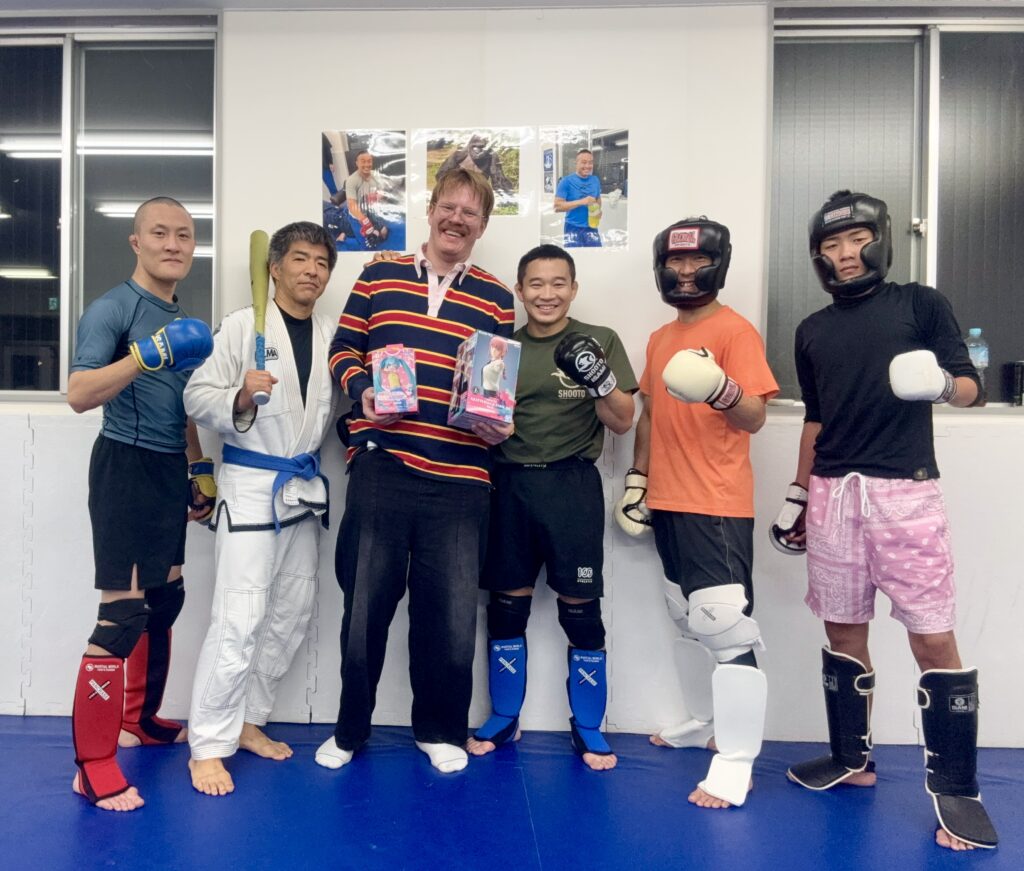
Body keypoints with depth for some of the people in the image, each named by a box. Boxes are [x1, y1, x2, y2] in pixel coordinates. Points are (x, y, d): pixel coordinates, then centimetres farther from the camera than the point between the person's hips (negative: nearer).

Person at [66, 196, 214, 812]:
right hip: (126, 466, -8)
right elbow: (79, 395, -22)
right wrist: (144, 355, -33)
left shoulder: (183, 320, 15)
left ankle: (139, 719, 31)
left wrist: (200, 470, 19)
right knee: (124, 611, -10)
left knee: (165, 600, 14)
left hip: (170, 471, 8)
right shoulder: (113, 308, -9)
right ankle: (93, 764, 0)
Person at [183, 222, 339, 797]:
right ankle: (209, 744, 9)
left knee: (292, 614, 12)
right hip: (252, 484, -6)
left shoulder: (332, 335, 8)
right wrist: (241, 397, -26)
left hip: (305, 486, 6)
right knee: (240, 618, -8)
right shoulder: (243, 326, -6)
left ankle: (247, 721, 30)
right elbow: (198, 398, -9)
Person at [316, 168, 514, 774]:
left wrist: (499, 424, -9)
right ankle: (350, 729, 32)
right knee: (365, 603, 10)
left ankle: (441, 730, 31)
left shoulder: (496, 298, 8)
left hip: (460, 479, 1)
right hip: (379, 468, 0)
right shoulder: (379, 276, 8)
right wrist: (362, 390, -10)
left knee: (451, 612, 8)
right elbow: (343, 348, 10)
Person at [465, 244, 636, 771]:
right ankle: (504, 719, 26)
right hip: (510, 484, 3)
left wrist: (597, 376, -18)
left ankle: (588, 729, 19)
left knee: (580, 608, 2)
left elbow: (622, 422, -1)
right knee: (506, 605, 9)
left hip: (573, 485, -2)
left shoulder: (599, 341, 3)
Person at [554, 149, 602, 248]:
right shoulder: (566, 181, -7)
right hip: (573, 229, -4)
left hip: (591, 228, 4)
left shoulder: (595, 180, 7)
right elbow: (557, 206, -14)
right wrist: (581, 201, -23)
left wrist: (598, 211, -1)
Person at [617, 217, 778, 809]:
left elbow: (755, 417, -13)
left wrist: (722, 391, -33)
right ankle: (707, 722, 33)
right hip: (667, 502, 8)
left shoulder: (735, 331, -7)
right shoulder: (660, 339, 15)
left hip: (719, 507, -8)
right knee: (690, 620, 17)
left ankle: (735, 765, -1)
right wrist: (637, 478, 16)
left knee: (727, 626, -8)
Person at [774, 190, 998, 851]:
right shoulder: (812, 331, 15)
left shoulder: (920, 304, 4)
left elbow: (972, 387, 1)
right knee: (843, 633, 10)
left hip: (905, 492, -3)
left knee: (935, 640, -4)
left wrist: (943, 383, -22)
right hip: (832, 495, 4)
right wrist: (798, 492, 15)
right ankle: (852, 760, 25)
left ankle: (957, 790, 9)